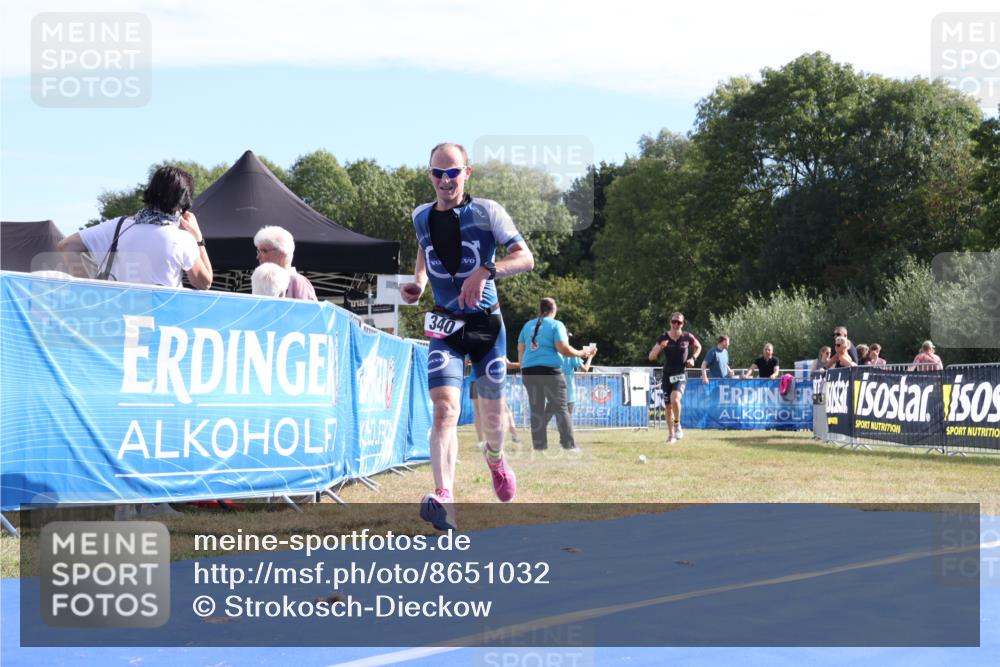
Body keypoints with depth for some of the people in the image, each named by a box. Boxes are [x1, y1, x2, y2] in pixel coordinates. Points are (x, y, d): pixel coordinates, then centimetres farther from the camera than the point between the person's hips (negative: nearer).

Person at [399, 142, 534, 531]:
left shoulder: (486, 212, -9)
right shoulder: (421, 217, 2)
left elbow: (526, 258, -15)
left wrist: (486, 271, -32)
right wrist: (418, 282, 5)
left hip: (487, 324, -1)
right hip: (445, 327, 1)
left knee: (492, 411, 12)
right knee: (445, 408, -19)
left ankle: (495, 459, 48)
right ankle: (444, 501, -31)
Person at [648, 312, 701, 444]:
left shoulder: (688, 337, -3)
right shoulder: (663, 338, -2)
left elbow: (698, 347, 17)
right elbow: (651, 357, -5)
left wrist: (693, 358, 0)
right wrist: (660, 347, -22)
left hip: (681, 375, -2)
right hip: (667, 375, 2)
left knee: (675, 399, -27)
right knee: (668, 406, 7)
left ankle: (677, 424, -3)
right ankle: (671, 434, 22)